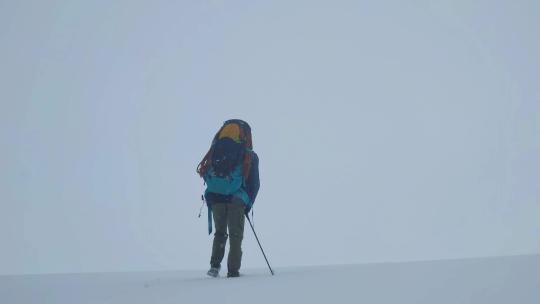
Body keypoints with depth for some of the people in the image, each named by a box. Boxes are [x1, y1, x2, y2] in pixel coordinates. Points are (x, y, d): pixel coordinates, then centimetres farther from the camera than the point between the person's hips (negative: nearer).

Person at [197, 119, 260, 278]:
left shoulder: (215, 151, 9)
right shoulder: (249, 156, 2)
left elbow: (206, 175, 7)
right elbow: (254, 183, 2)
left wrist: (211, 197, 12)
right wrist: (248, 204, 10)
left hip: (215, 199, 3)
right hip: (236, 200, -3)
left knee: (220, 232, 19)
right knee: (235, 235, 7)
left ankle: (215, 265, 9)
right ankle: (233, 270, 3)